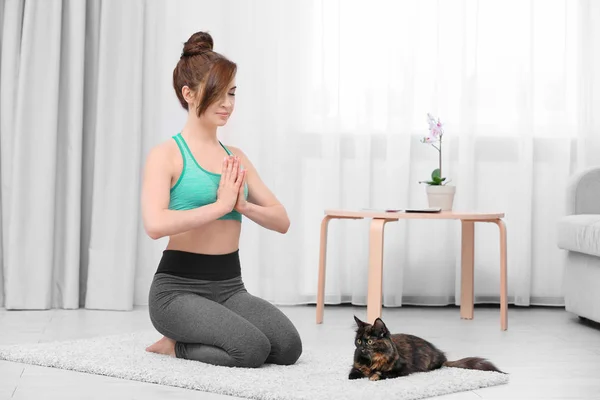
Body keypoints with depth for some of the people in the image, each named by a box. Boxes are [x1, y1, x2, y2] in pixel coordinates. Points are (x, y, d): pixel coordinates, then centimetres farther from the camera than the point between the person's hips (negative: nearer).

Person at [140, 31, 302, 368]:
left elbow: (282, 221, 10)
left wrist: (243, 205, -9)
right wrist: (220, 205, -17)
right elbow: (155, 224, -23)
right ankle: (175, 346, 1)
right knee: (252, 349, -28)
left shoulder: (236, 157, 13)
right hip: (179, 288, -6)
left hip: (230, 287, 6)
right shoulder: (166, 154, -6)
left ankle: (183, 343, 6)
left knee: (288, 346, -19)